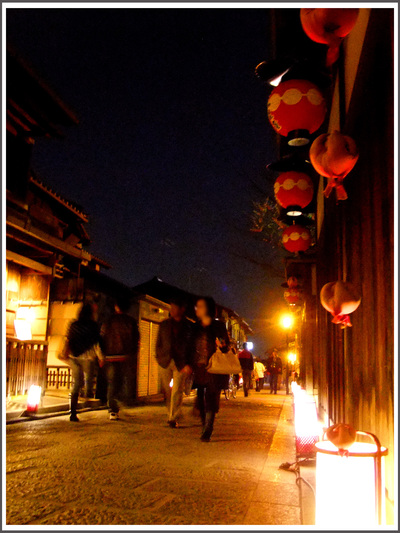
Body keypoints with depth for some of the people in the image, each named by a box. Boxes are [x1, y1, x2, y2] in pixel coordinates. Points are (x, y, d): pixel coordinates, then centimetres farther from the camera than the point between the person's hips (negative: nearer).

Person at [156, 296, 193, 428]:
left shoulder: (189, 326, 1)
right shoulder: (164, 324, 10)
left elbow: (192, 346, 0)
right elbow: (159, 342, 15)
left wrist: (188, 364, -8)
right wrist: (158, 358, 6)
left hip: (181, 363, -3)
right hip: (165, 361, 3)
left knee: (177, 391, -6)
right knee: (168, 391, 9)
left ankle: (173, 418, 2)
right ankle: (171, 416, 25)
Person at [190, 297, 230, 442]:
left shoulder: (218, 326, 3)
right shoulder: (196, 327, 13)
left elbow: (226, 346, 6)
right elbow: (192, 347, 14)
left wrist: (222, 346, -17)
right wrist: (189, 365, 5)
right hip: (199, 368, 3)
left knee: (210, 399, -7)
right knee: (201, 399, 2)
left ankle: (207, 432, -4)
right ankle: (205, 427, 20)